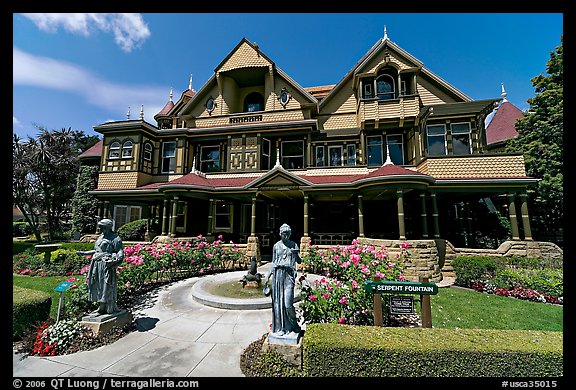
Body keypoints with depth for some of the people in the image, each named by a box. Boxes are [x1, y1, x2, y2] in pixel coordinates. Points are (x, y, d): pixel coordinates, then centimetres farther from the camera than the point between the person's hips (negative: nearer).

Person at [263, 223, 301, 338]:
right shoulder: (276, 246, 7)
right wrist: (268, 276, 10)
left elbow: (299, 261, 0)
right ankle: (280, 327, 21)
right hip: (277, 274, 2)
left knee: (288, 302, -6)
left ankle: (293, 326, 18)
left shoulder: (294, 245, 5)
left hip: (289, 274, -2)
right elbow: (273, 262, 13)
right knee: (277, 301, 5)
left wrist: (296, 255, -22)